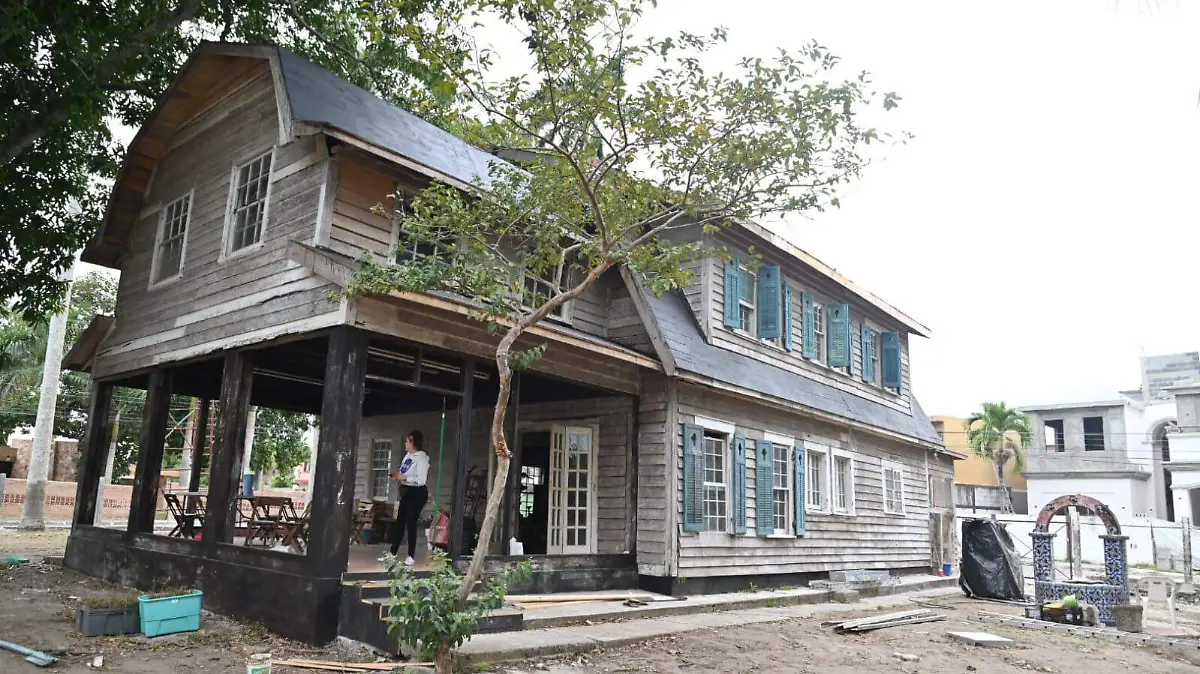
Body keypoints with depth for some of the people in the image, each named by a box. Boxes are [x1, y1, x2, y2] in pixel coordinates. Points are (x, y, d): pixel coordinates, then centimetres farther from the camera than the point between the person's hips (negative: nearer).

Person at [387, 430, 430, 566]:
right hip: (406, 491, 8)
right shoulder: (408, 455, 7)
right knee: (399, 522, 11)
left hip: (417, 493, -8)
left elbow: (421, 480, -25)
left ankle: (411, 556, 8)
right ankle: (393, 552, 19)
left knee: (410, 523, -3)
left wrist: (403, 478, -21)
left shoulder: (421, 458, -19)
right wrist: (398, 476, 0)